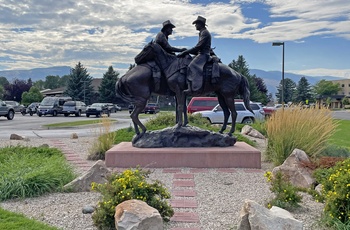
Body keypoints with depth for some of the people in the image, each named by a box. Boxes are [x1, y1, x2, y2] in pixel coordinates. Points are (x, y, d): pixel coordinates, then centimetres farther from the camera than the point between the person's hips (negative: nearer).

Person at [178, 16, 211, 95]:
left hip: (204, 54, -11)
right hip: (200, 54, 11)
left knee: (192, 66, -30)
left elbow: (198, 46, -17)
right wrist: (186, 52, 12)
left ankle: (194, 88, -40)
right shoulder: (202, 33, 23)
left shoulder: (205, 33, -8)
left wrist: (186, 52, -17)